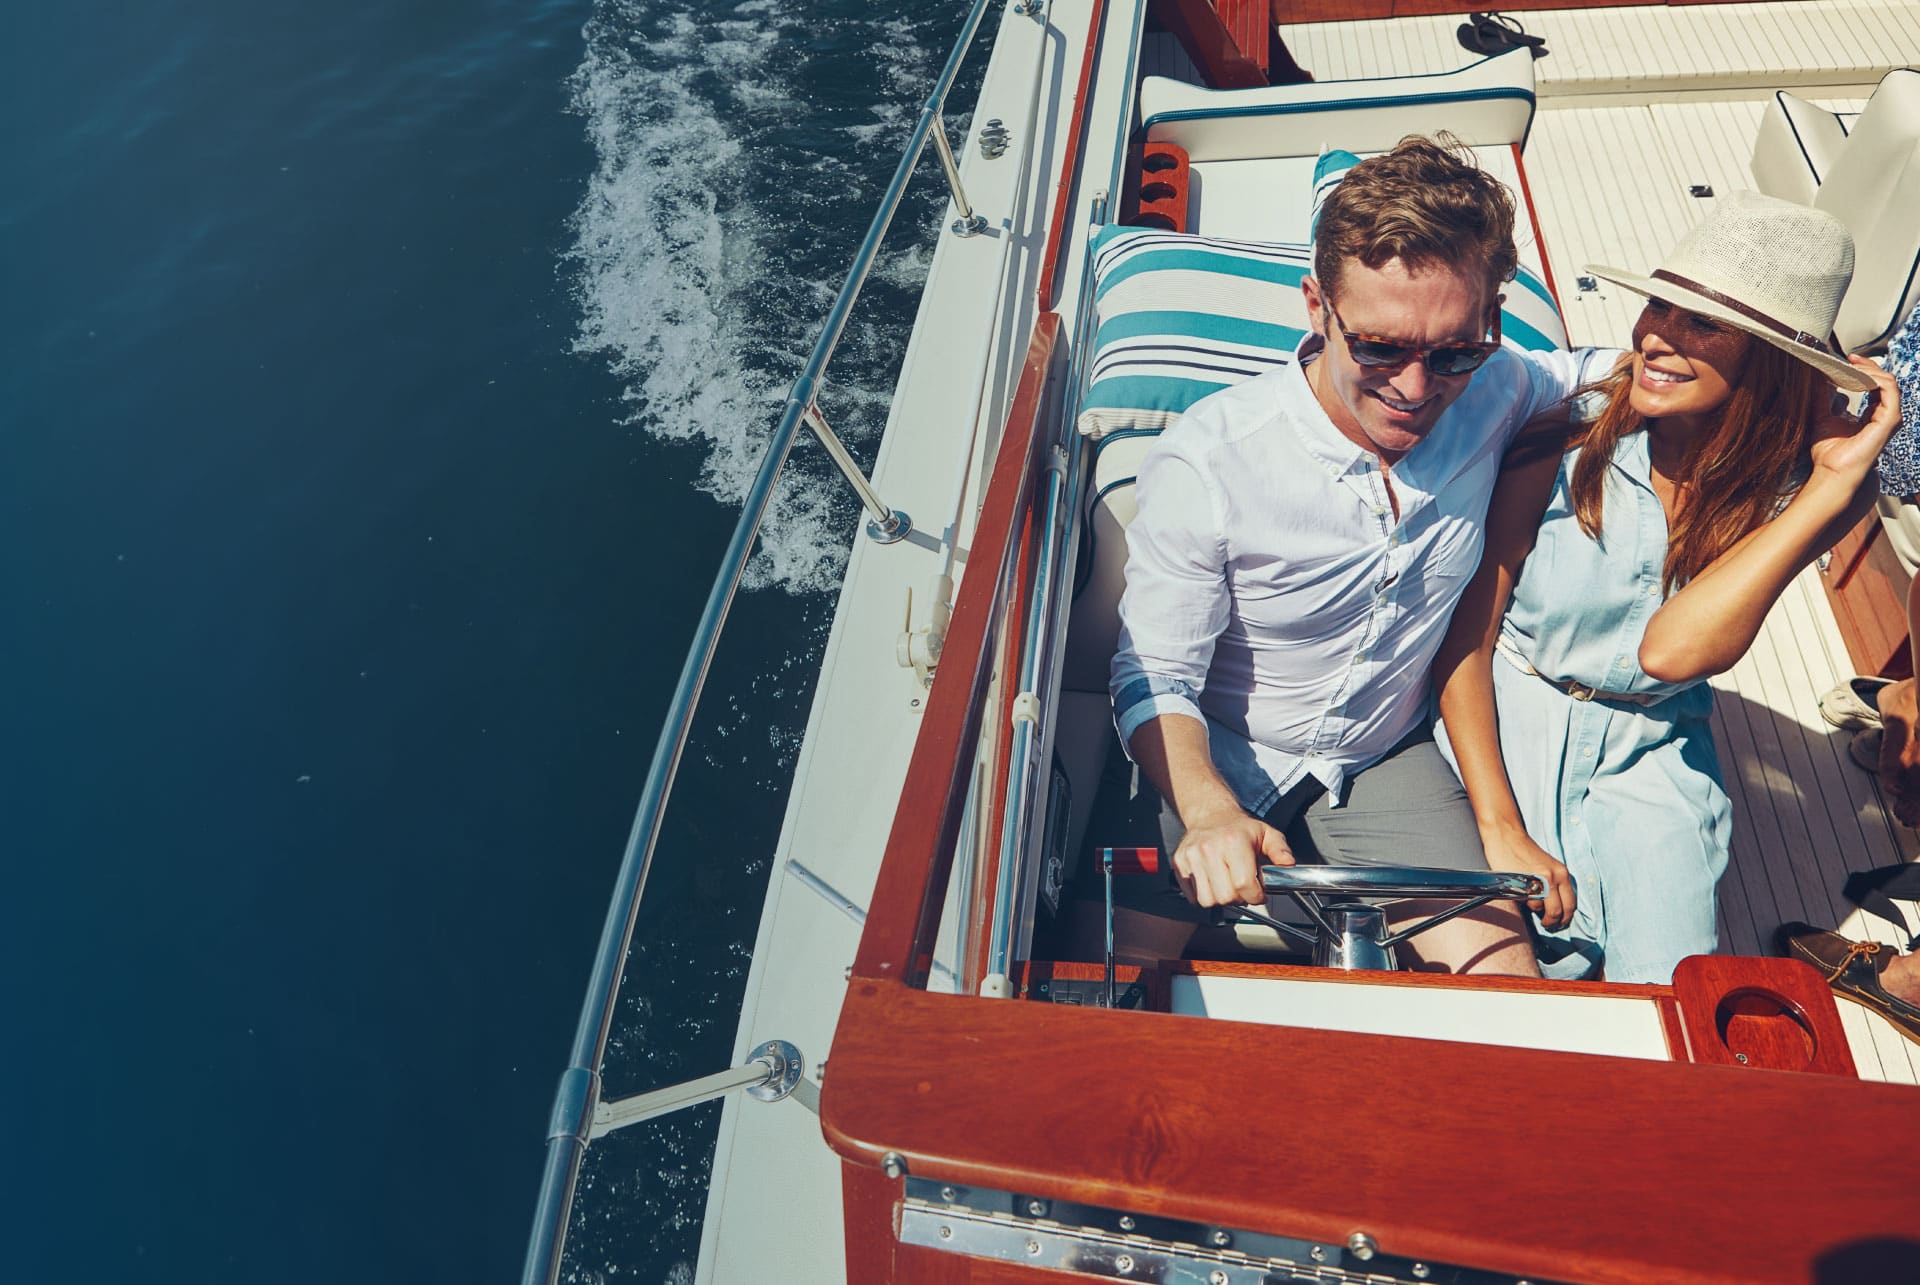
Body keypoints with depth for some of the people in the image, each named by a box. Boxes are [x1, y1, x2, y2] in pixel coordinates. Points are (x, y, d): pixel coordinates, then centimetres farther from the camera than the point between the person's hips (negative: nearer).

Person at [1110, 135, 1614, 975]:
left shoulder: (1490, 393, -11)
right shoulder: (1204, 463, -25)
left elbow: (1575, 373, 14)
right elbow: (1154, 678, -19)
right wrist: (1211, 815, -38)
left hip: (1385, 761, 3)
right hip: (1216, 765, -3)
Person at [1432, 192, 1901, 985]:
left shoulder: (1785, 491, -9)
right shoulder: (1567, 439, -16)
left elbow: (1672, 648, -26)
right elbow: (1463, 643, -13)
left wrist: (1835, 483, -24)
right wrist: (1501, 830, -18)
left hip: (1654, 750, 2)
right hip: (1509, 720, -2)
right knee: (1547, 958, -17)